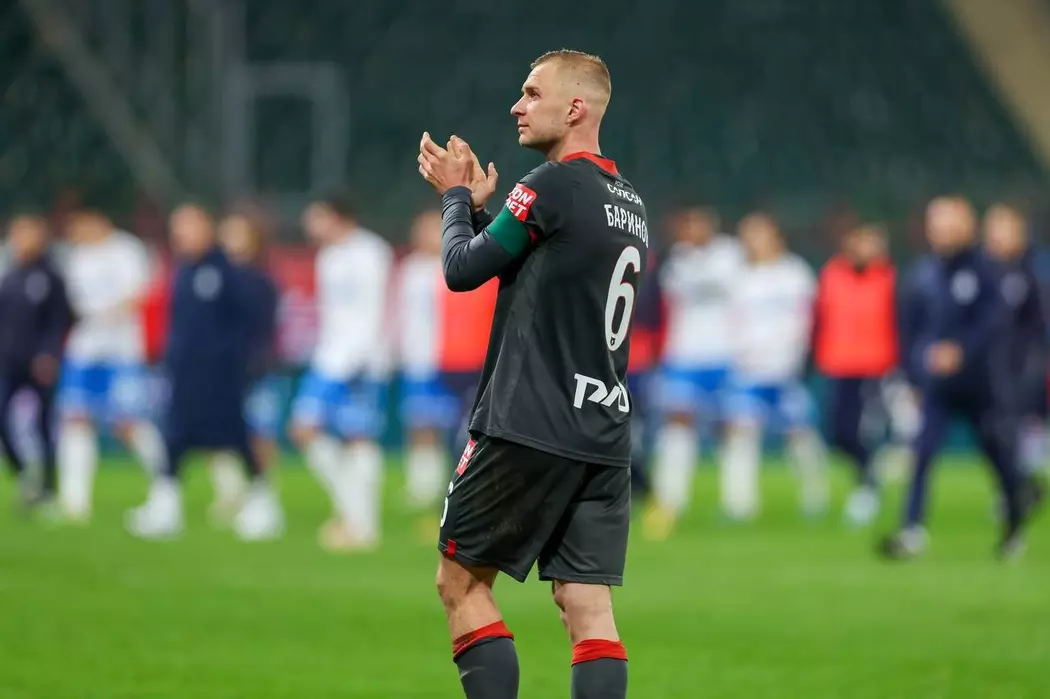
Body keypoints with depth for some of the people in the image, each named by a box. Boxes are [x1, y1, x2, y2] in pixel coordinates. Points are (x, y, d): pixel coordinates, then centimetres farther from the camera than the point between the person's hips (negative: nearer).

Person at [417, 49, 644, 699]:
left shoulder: (553, 187, -11)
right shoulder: (630, 203, 16)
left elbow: (462, 270, -2)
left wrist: (458, 197, 14)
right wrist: (473, 203, 22)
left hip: (528, 427, -7)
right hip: (606, 437, 7)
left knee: (462, 582, 3)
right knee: (589, 608, 2)